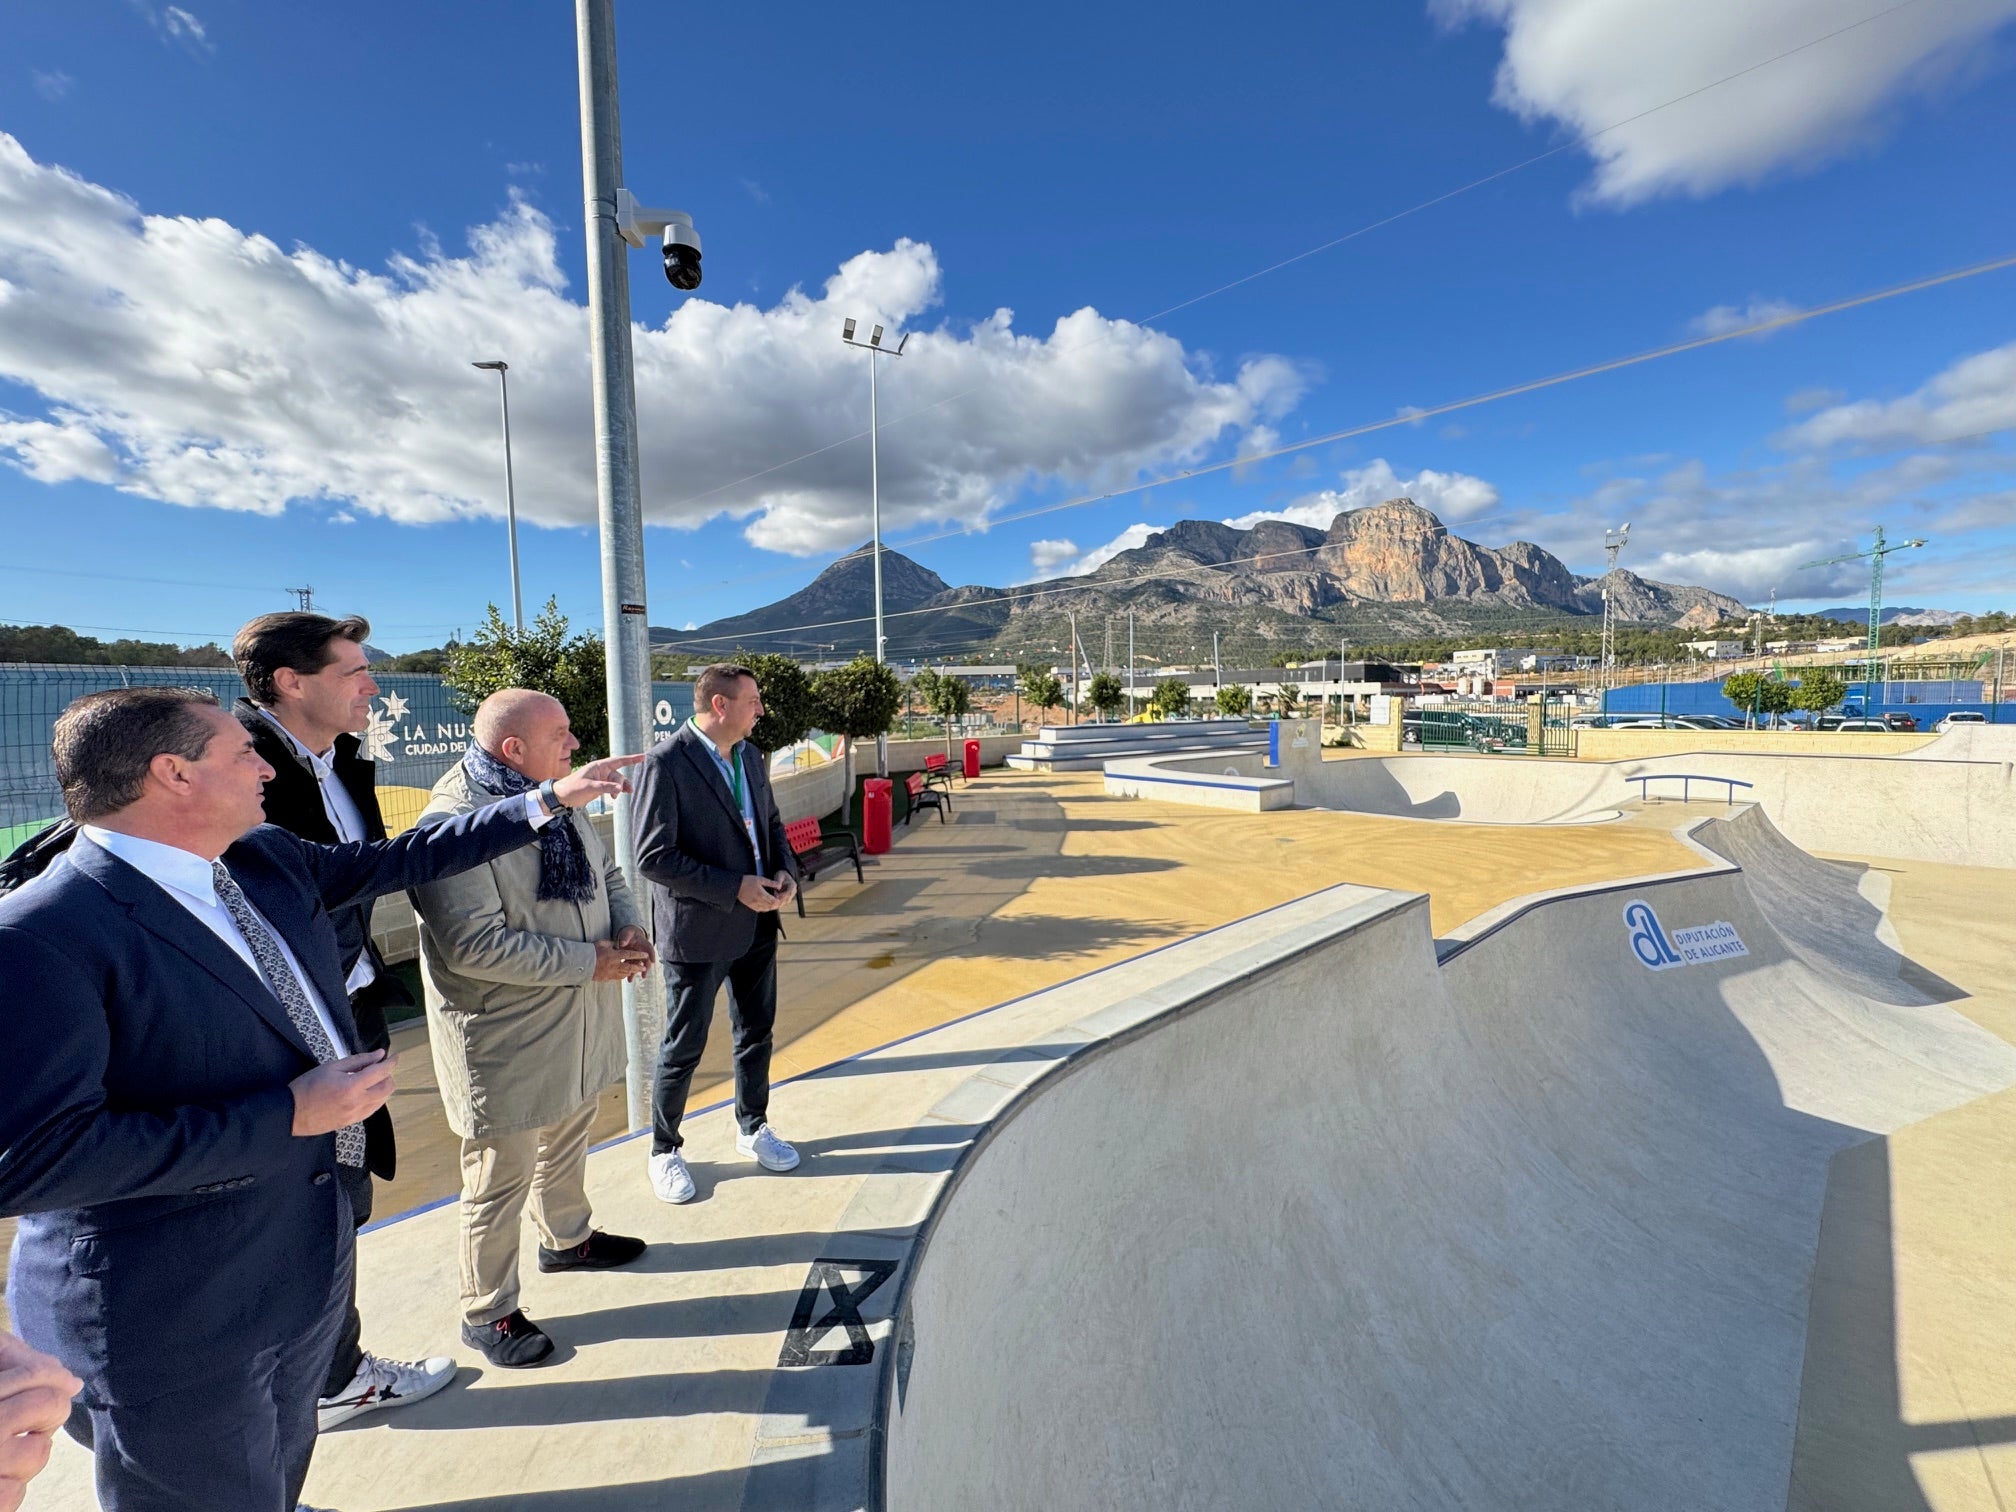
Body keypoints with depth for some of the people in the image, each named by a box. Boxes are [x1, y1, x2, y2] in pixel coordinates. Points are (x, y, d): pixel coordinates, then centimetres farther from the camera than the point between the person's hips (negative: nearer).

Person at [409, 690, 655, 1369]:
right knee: (501, 1176, 10)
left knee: (568, 1141, 27)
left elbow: (607, 873, 12)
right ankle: (487, 1313, 32)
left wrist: (629, 928, -8)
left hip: (579, 1023, 8)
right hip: (504, 1038, -8)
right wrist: (588, 961, -25)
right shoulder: (452, 824, -24)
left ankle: (567, 1237, 51)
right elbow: (474, 945, -29)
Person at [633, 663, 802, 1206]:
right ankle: (664, 1150, 35)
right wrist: (734, 889, -22)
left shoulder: (749, 756, 5)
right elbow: (652, 857, -20)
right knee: (684, 1048, 11)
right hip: (698, 930, -7)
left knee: (756, 1032, 20)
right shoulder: (665, 763, -18)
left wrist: (785, 870, -4)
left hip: (757, 922, 7)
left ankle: (753, 1127, 42)